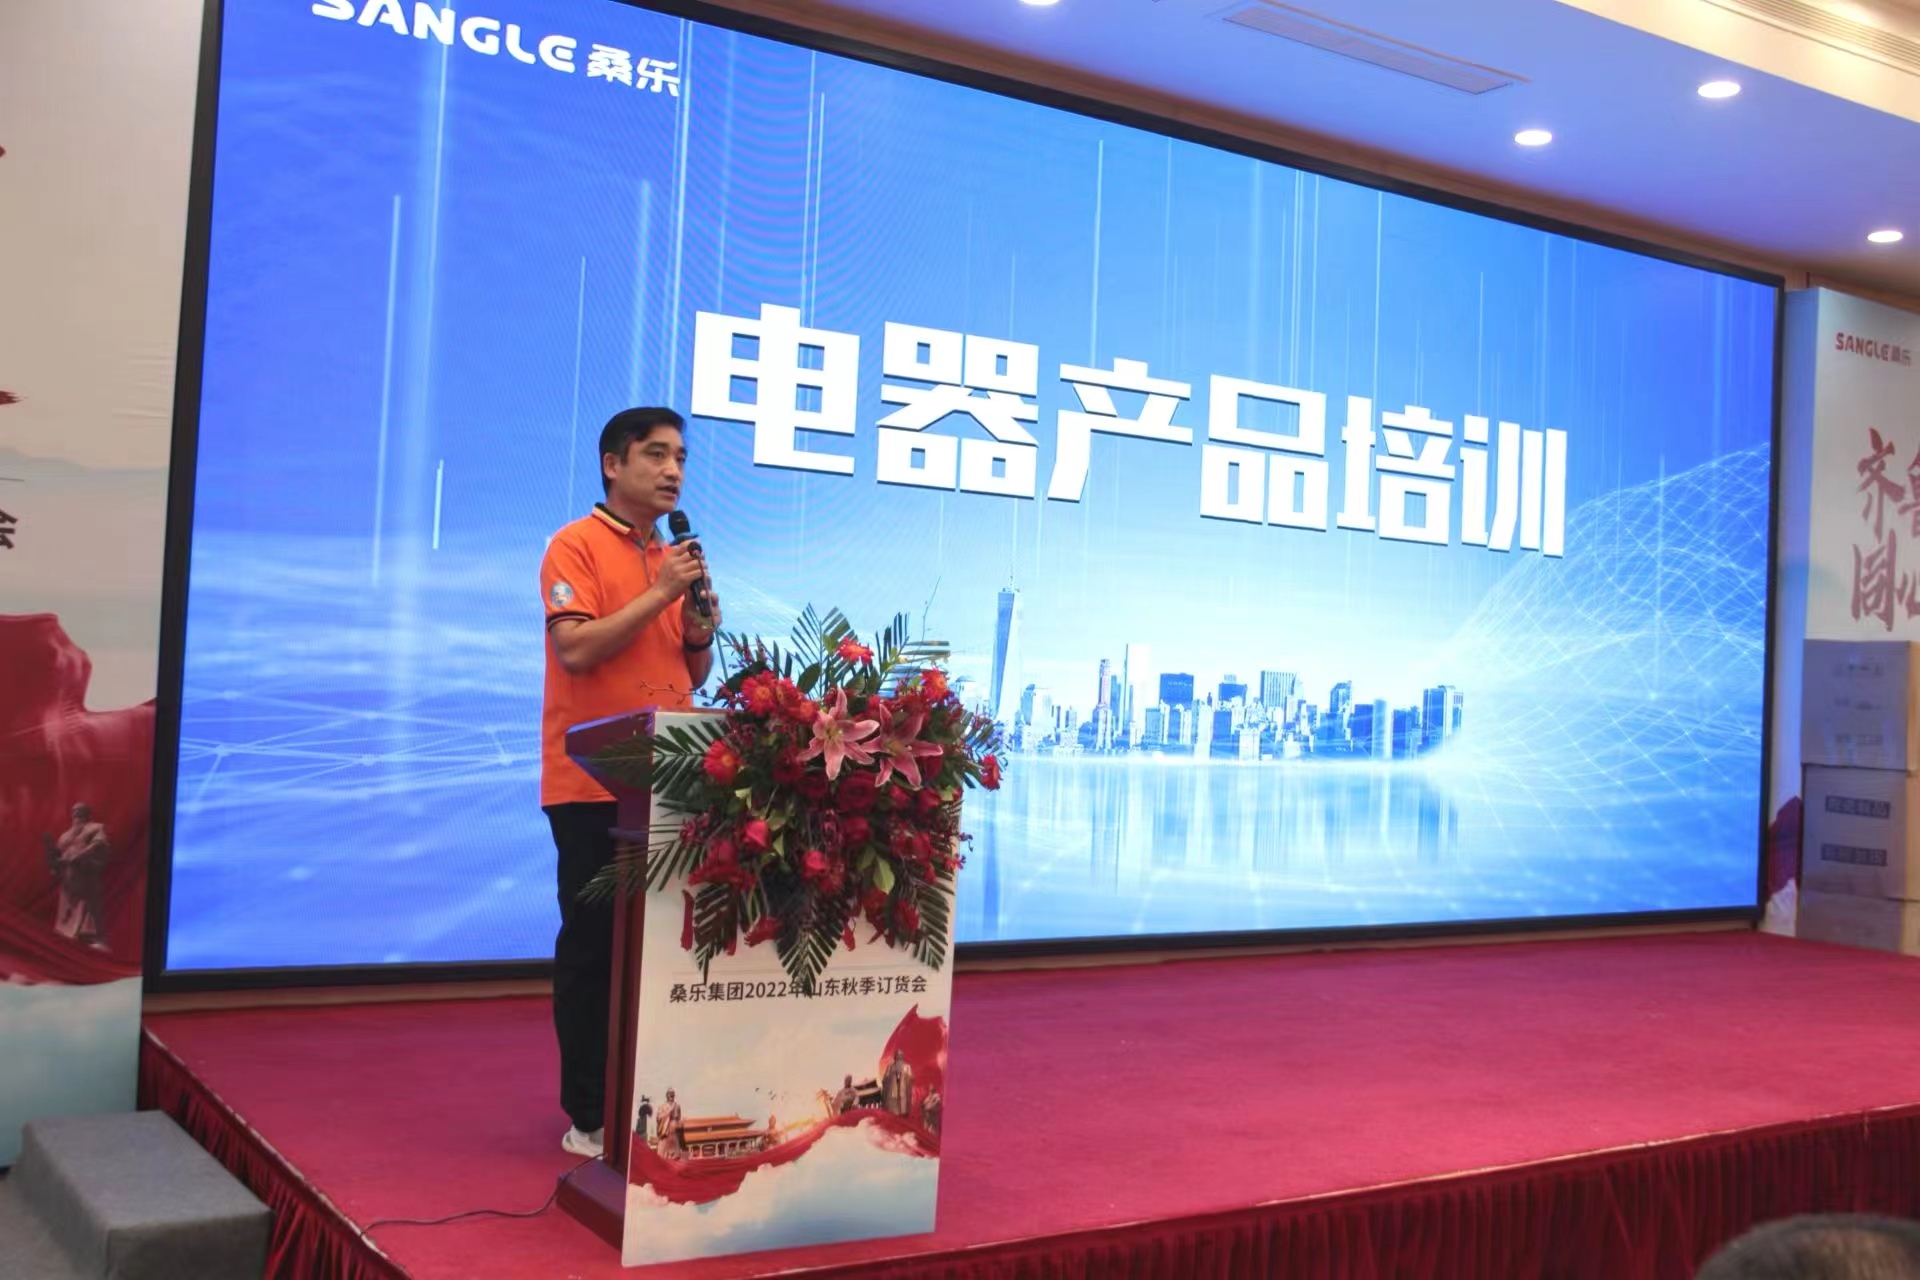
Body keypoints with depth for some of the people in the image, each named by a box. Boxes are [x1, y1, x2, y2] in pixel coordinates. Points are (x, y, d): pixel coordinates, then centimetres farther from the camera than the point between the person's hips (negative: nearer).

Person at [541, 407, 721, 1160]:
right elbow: (575, 649, -17)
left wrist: (702, 634, 0)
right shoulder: (577, 546, -4)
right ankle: (590, 1117, 9)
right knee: (593, 949, 0)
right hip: (593, 786, -6)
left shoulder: (676, 558, 16)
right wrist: (659, 595, -15)